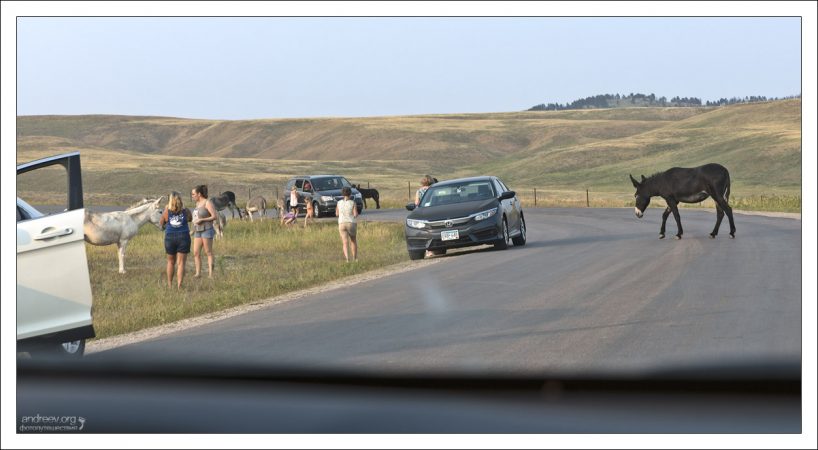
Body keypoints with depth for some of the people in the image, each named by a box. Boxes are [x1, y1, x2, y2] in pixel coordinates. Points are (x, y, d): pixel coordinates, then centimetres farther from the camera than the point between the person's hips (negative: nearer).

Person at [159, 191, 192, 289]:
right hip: (183, 237, -1)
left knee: (171, 262, 17)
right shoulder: (186, 211, -4)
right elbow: (190, 219, 17)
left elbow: (161, 224, 8)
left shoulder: (166, 211, -5)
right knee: (181, 263, 2)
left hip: (170, 238, 1)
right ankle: (179, 286, -5)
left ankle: (169, 285, 22)